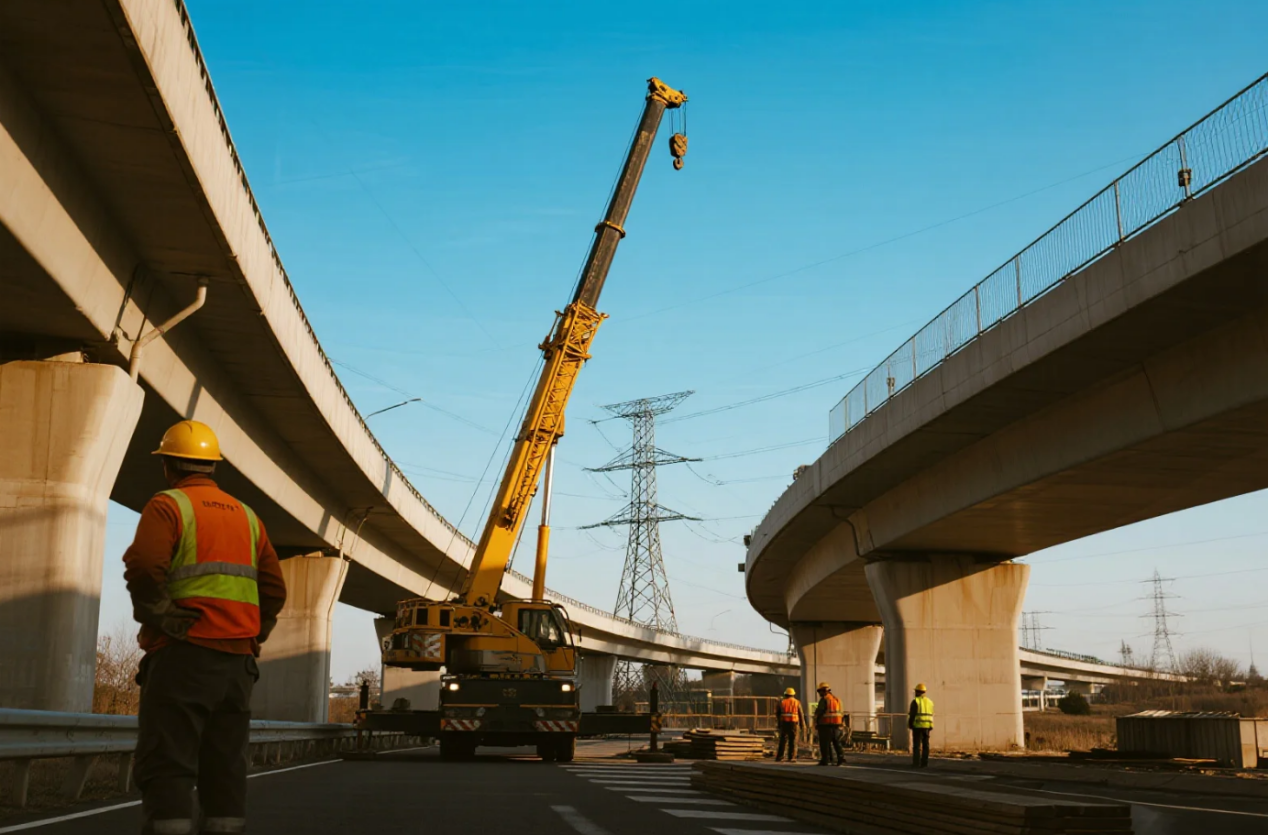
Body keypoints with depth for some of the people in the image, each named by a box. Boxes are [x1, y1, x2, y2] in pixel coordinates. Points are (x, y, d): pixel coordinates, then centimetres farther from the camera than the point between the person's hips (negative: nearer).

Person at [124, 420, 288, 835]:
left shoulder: (168, 506, -1)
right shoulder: (246, 516, 18)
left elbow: (144, 567, -20)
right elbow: (274, 589, 14)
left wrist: (159, 618, -8)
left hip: (183, 656, -6)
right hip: (237, 660, 6)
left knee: (166, 768, -6)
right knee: (225, 768, 9)